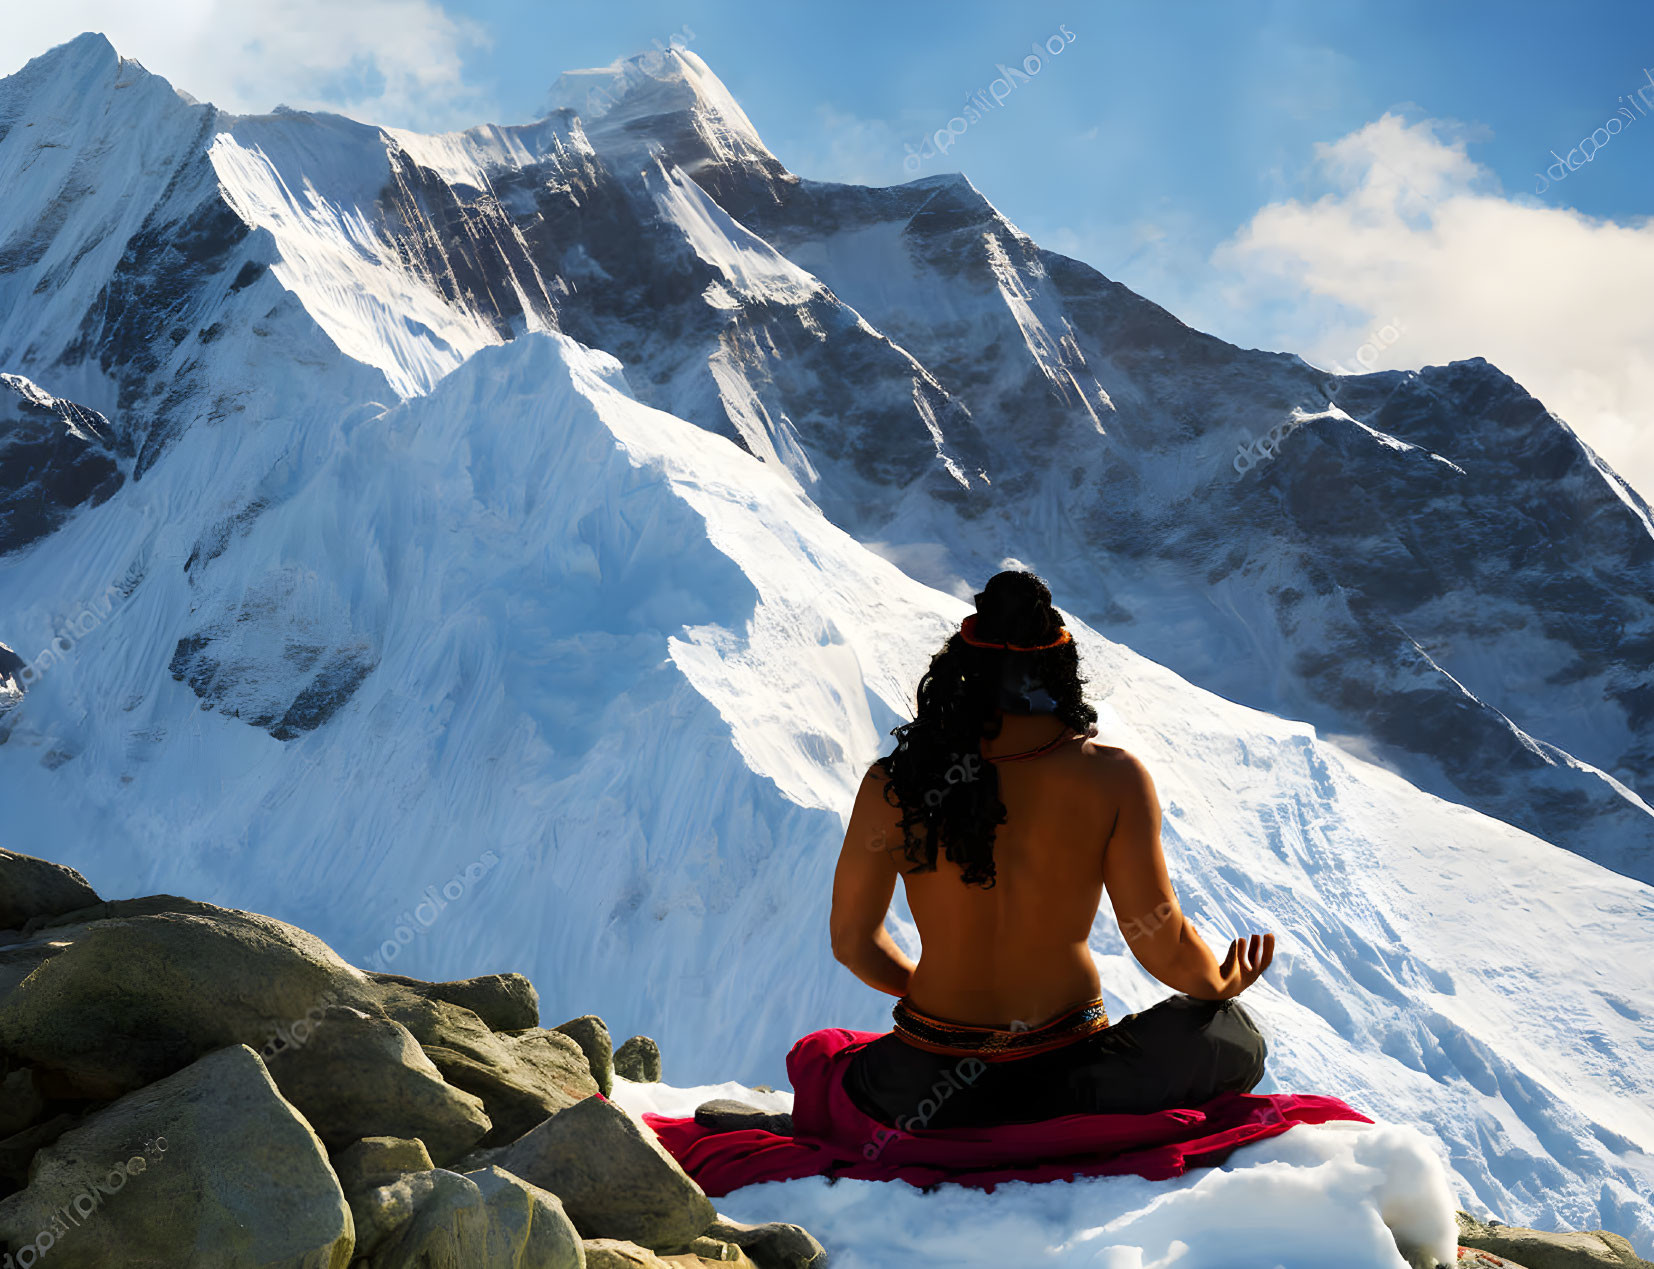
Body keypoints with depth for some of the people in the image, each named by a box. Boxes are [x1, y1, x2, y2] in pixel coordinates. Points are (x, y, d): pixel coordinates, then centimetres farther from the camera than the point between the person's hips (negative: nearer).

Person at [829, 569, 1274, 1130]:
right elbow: (1164, 948, -9)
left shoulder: (891, 785, -10)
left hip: (927, 1084, 1)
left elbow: (853, 941, 0)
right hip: (1067, 1078, -1)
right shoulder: (1113, 778, -14)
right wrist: (1221, 983, 15)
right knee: (1234, 1036, 25)